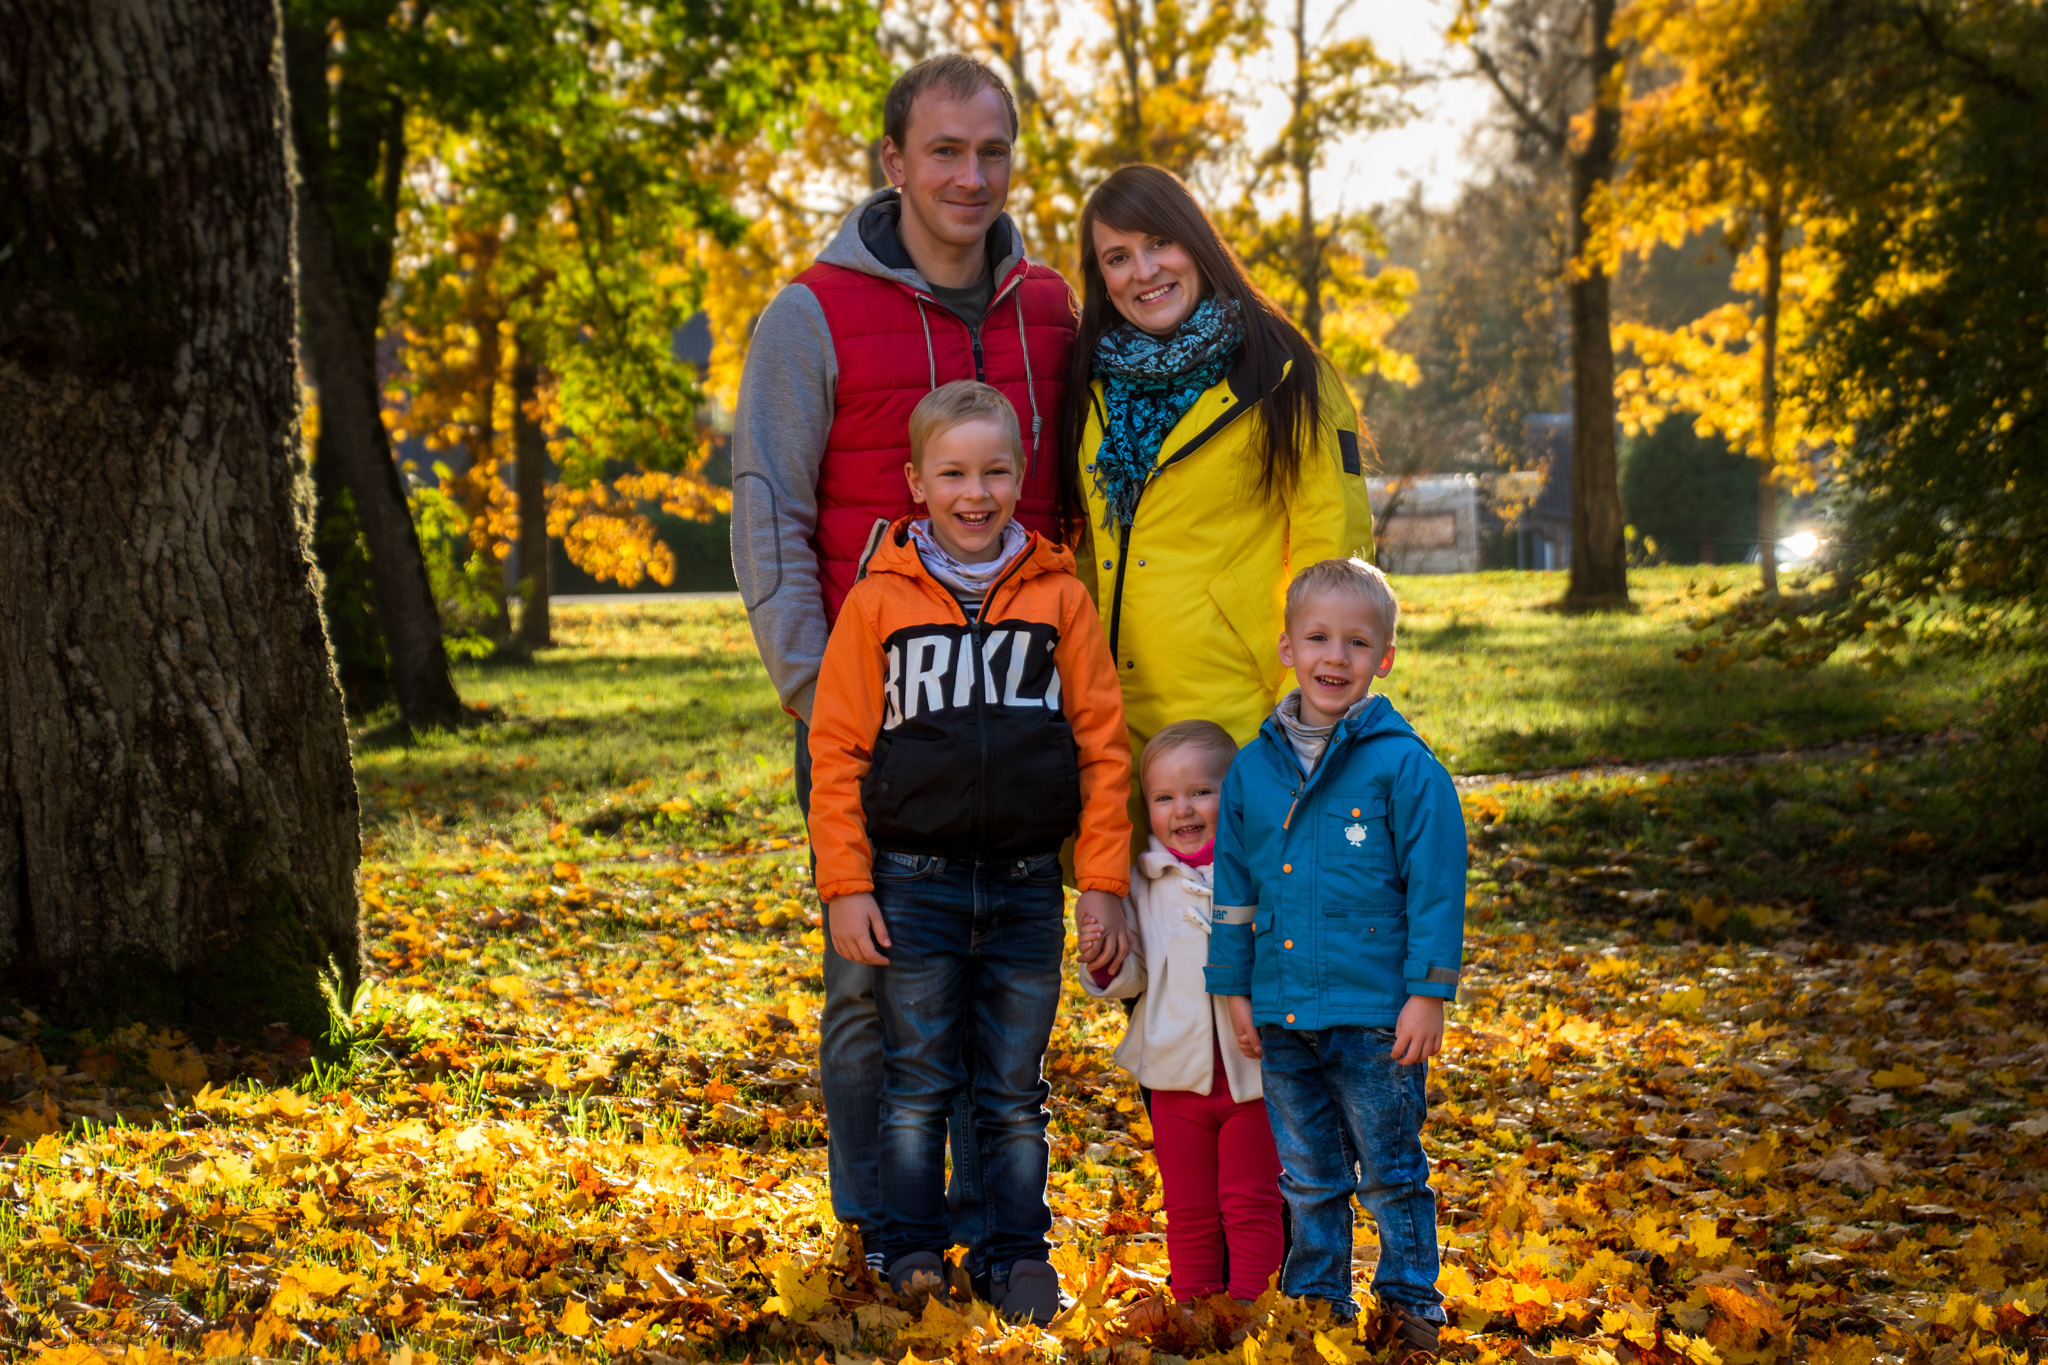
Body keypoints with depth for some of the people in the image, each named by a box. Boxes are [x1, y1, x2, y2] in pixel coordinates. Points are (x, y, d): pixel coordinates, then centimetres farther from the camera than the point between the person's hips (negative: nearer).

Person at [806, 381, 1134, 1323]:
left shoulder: (1060, 597, 2)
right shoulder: (879, 601, -1)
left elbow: (1102, 746, 4)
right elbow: (837, 750, 0)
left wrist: (1100, 882, 0)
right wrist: (845, 885, -4)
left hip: (1026, 882, 1)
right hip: (914, 882, -1)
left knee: (1015, 1091, 9)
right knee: (918, 1085, 6)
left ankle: (1015, 1255, 19)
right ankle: (911, 1251, 18)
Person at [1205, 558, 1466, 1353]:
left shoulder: (1404, 765, -8)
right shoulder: (1253, 768, 5)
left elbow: (1436, 890, -7)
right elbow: (1234, 890, 13)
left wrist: (1427, 994, -10)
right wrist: (1234, 988, 11)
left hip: (1375, 1016, -4)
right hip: (1282, 1015, 4)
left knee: (1390, 1172, 8)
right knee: (1308, 1178, 15)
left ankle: (1410, 1300, 23)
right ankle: (1317, 1303, 27)